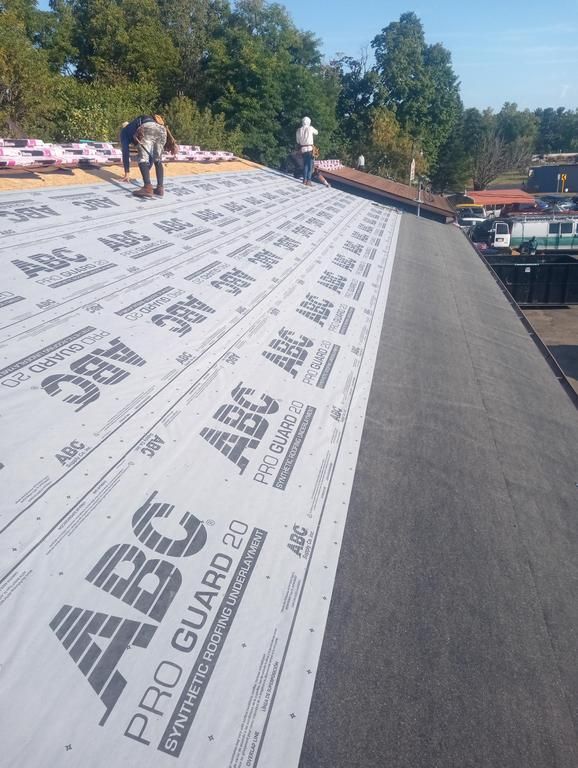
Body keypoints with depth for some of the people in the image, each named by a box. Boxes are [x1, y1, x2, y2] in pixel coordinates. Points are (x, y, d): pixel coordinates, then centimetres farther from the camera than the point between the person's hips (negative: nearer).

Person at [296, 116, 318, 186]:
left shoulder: (299, 130, 4)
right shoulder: (310, 128, -5)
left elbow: (298, 141, 11)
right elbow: (316, 132, 15)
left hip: (303, 149, 4)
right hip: (310, 149, -4)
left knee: (305, 165, 15)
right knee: (310, 165, -2)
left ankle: (304, 180, 14)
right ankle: (308, 180, -9)